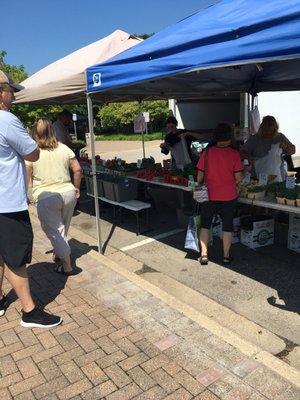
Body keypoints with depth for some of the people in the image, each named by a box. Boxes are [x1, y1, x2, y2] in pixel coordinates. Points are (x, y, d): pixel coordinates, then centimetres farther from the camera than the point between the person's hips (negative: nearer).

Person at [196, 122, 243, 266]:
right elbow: (238, 177, -10)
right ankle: (226, 256, 21)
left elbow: (200, 175, -3)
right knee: (227, 225, 13)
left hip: (209, 195, 1)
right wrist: (233, 182, 11)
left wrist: (199, 187, 13)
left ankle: (203, 255, 12)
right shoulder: (234, 154, -9)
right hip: (229, 196, 0)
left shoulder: (207, 152, -7)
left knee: (205, 224, 14)